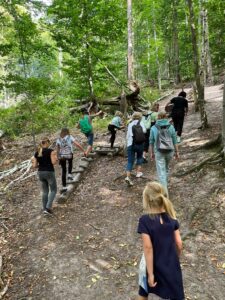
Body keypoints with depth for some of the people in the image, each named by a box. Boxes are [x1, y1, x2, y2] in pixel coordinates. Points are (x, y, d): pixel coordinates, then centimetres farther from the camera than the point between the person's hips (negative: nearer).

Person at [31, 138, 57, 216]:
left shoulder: (36, 153, 7)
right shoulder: (50, 151, -9)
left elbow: (35, 165, 4)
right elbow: (53, 162, -15)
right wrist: (55, 156, 4)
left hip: (40, 173, 6)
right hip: (49, 172, -5)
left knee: (45, 191, 17)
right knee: (53, 190, 9)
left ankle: (45, 209, 20)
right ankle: (48, 208, -4)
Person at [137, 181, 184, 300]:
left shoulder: (145, 220, -23)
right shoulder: (171, 216, -10)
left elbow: (148, 248, -22)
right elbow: (179, 243, -5)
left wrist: (150, 274, -13)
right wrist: (175, 259, 13)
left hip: (155, 266, -3)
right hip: (172, 265, 3)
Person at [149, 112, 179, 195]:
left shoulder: (153, 128, -2)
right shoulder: (171, 127, 0)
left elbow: (151, 142, 2)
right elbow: (175, 141, 2)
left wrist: (151, 153, 12)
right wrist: (177, 152, 11)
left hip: (159, 152, -2)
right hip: (169, 151, 3)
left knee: (161, 171, 1)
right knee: (166, 168, 25)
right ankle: (164, 185, 40)